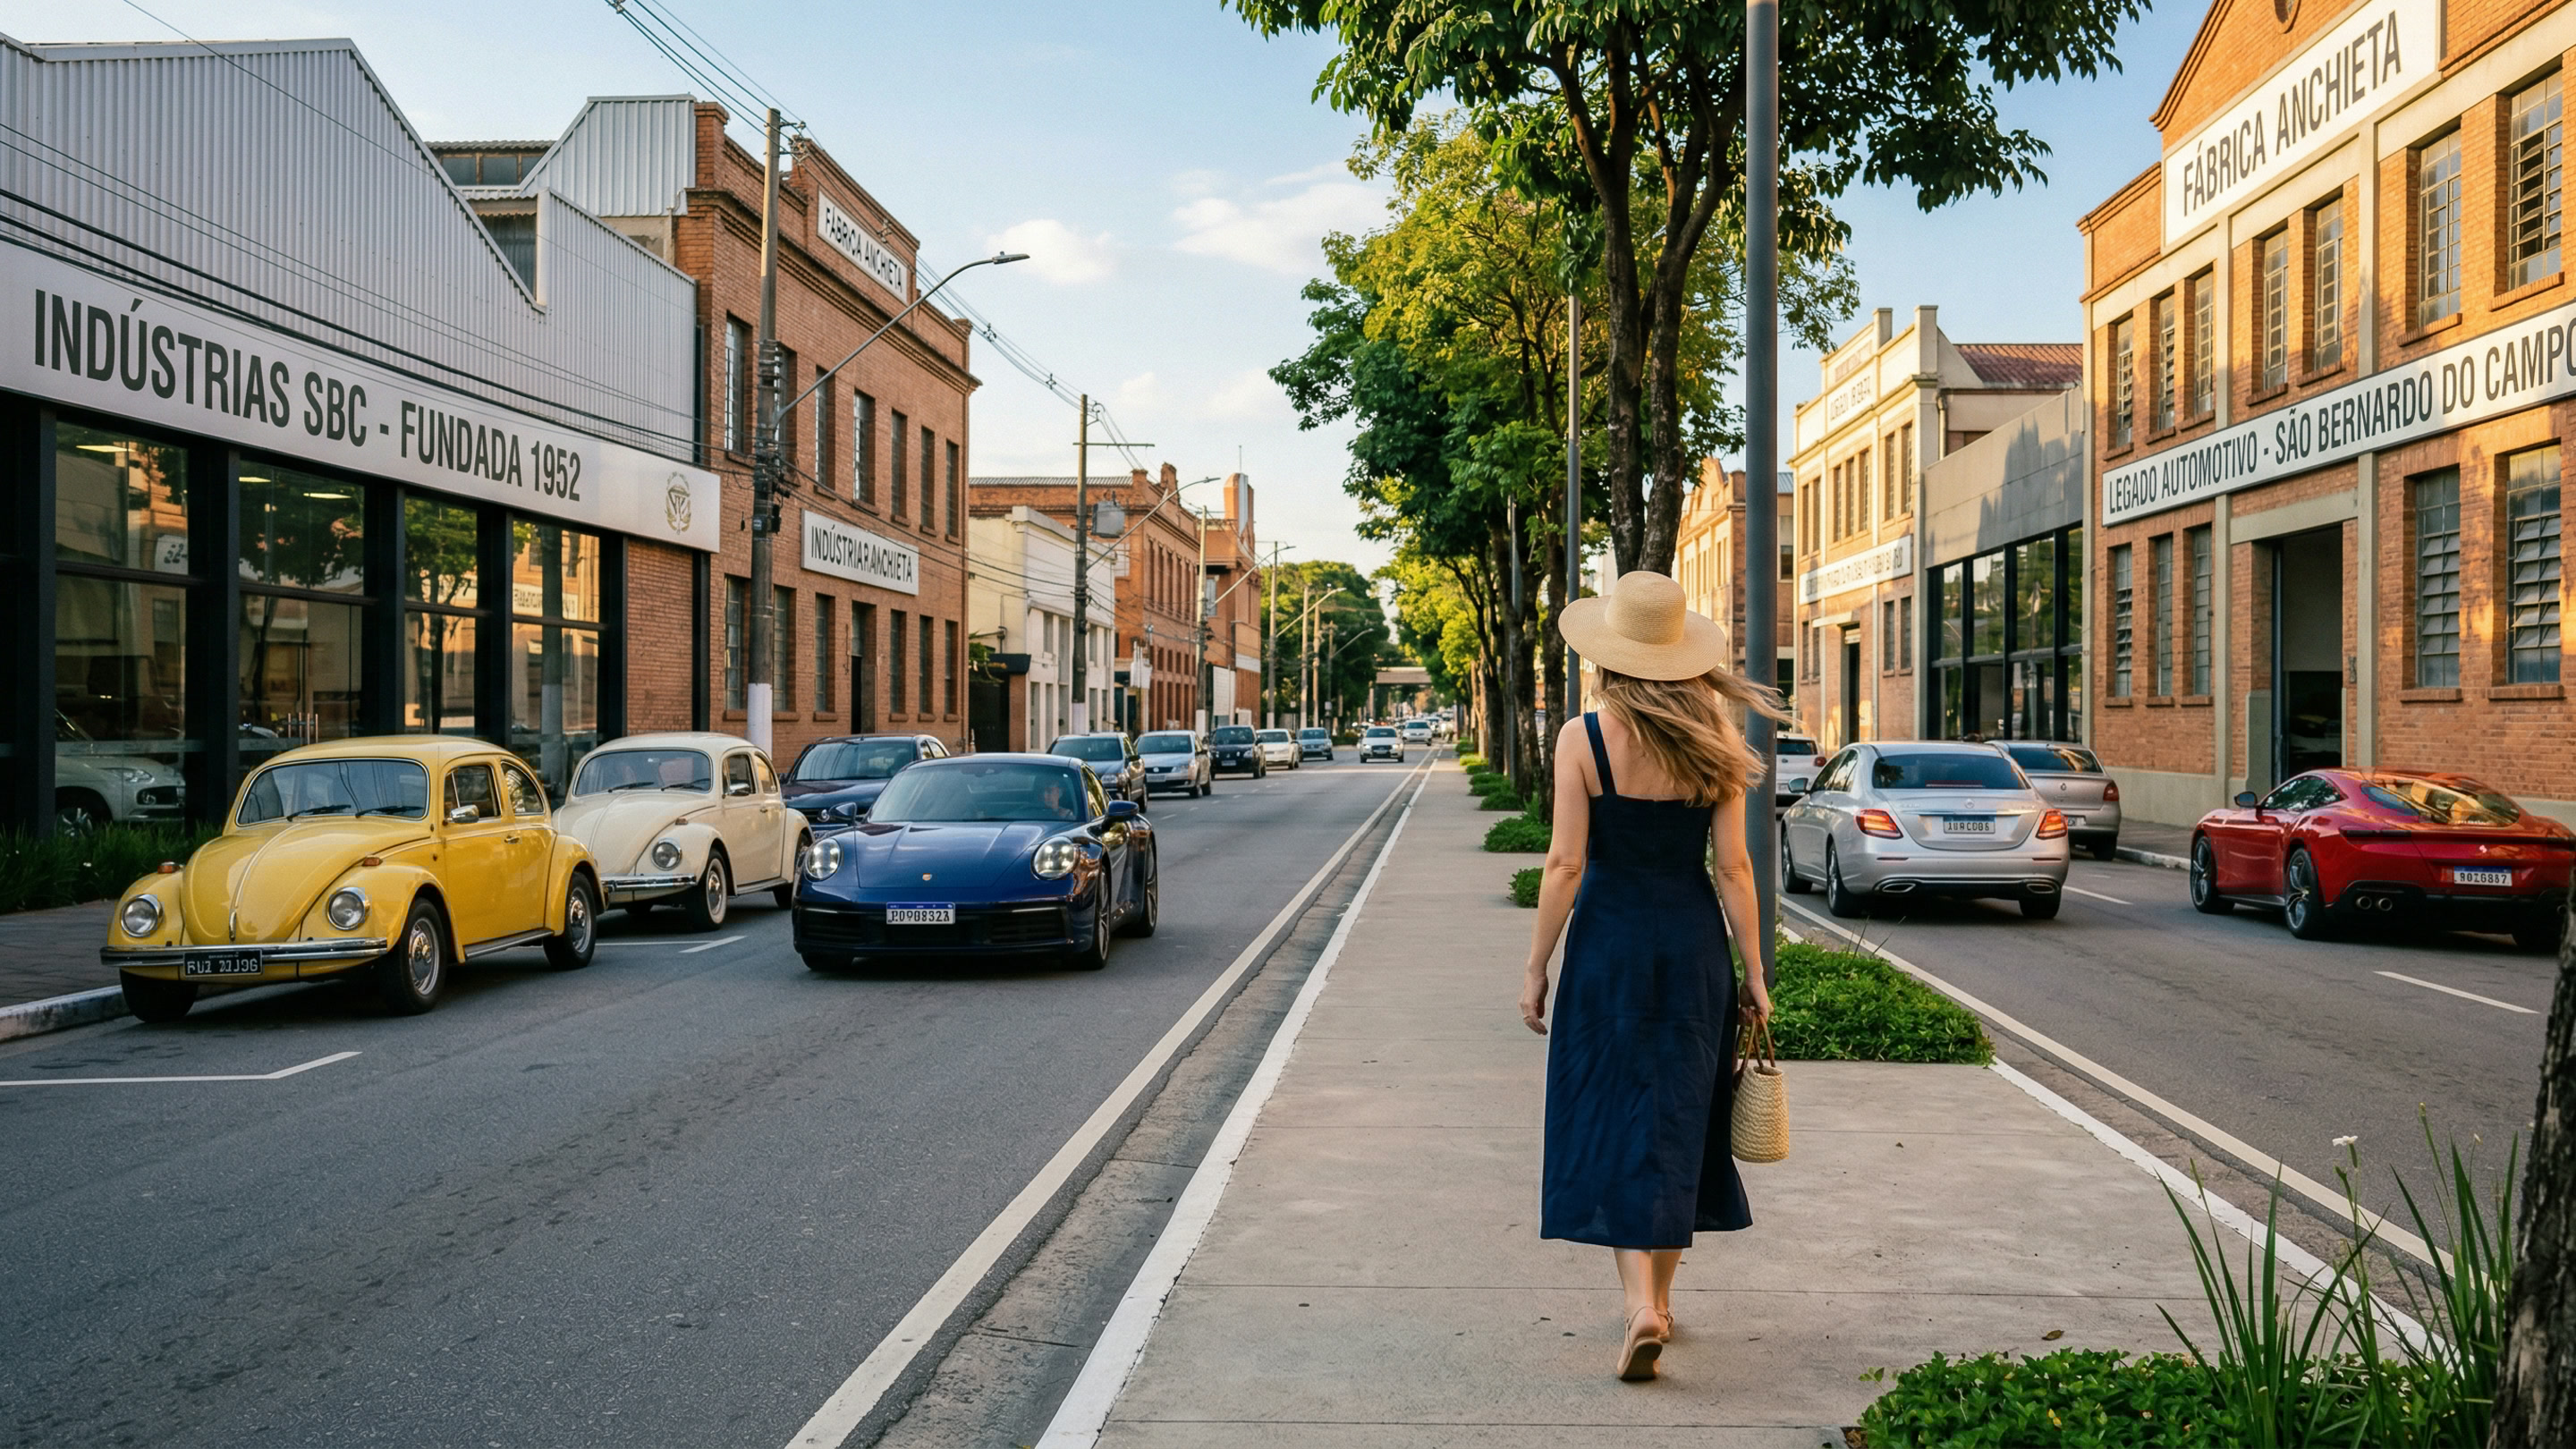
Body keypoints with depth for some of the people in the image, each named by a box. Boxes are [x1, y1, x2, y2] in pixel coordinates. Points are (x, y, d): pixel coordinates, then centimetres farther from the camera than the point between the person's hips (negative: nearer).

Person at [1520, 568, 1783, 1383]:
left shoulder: (1583, 738, -11)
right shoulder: (1713, 742, -3)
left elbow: (1566, 865, -12)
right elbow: (1732, 866, -2)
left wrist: (1535, 967, -4)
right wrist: (1753, 972, 5)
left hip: (1608, 938, -3)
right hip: (1692, 940, 3)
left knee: (1612, 1123, 4)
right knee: (1676, 1117, 14)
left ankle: (1641, 1304, -10)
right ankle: (1658, 1296, 26)